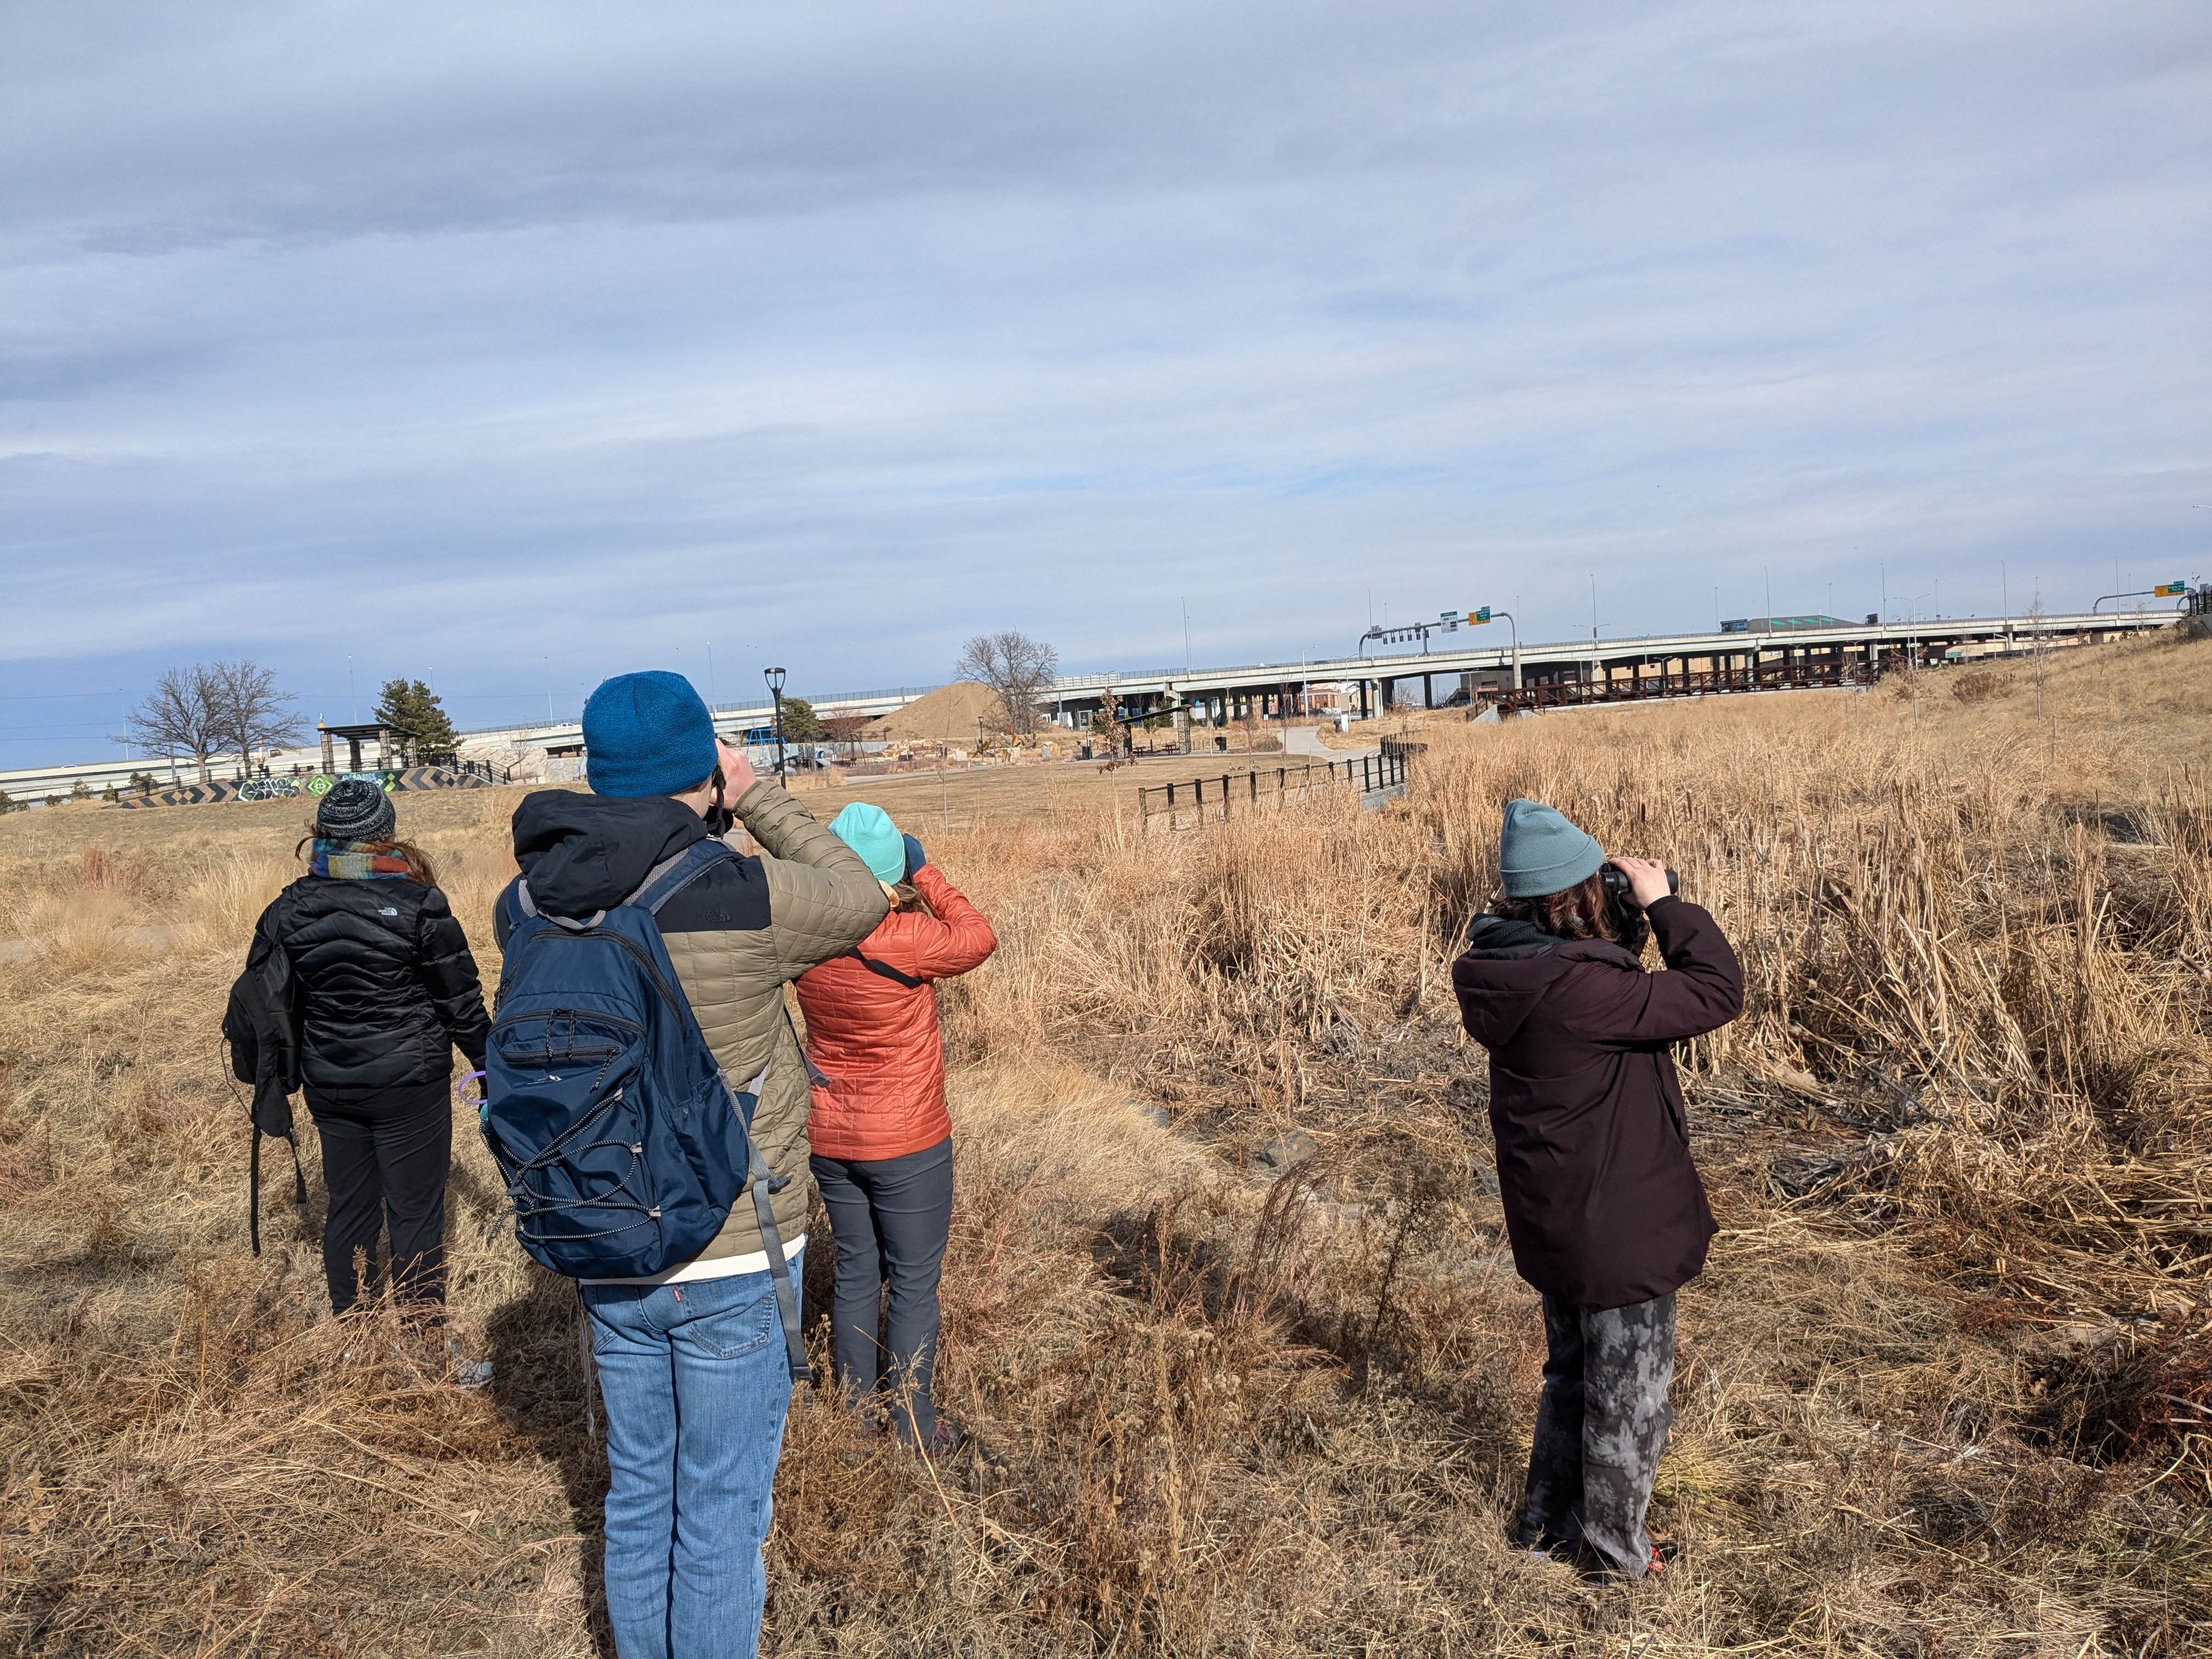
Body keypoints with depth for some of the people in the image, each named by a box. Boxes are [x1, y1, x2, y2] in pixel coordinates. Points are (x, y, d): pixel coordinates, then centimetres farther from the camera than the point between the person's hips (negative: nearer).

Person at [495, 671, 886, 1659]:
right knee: (723, 1507, 11)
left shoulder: (527, 909, -8)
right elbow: (860, 903, -3)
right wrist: (757, 798, 0)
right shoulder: (744, 900, -23)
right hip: (733, 1263, -5)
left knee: (638, 1490, 22)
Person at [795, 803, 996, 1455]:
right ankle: (914, 1429, 18)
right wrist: (927, 875, 0)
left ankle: (857, 1413, 30)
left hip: (830, 1140, 5)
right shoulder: (903, 941, -26)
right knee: (914, 1284, 8)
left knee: (856, 1273, 19)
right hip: (905, 1144, -5)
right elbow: (977, 938, -7)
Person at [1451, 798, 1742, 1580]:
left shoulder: (1512, 969, -4)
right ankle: (1614, 1546, 31)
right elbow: (1717, 993, -26)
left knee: (1572, 1371, 27)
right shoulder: (1575, 989, -32)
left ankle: (1550, 1520, 42)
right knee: (1629, 1389, 13)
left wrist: (1629, 921, -2)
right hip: (1616, 1229, -9)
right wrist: (1664, 904, -17)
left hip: (1552, 1222, 9)